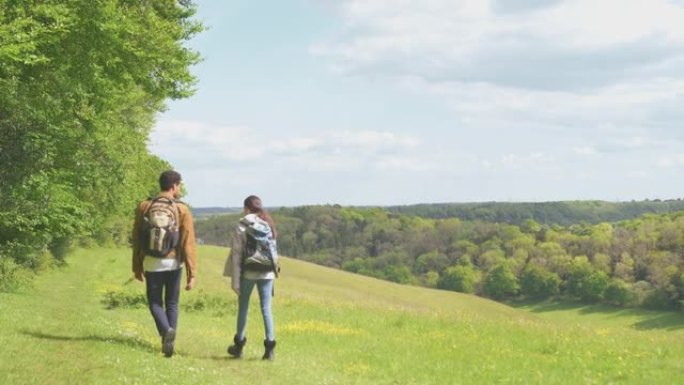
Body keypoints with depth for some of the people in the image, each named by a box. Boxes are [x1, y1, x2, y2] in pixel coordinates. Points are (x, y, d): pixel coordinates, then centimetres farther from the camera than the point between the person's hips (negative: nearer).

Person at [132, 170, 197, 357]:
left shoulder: (144, 207, -2)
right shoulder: (182, 210, -8)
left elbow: (137, 239, 3)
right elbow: (188, 243, -11)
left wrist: (137, 267, 12)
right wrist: (192, 273, -9)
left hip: (152, 263, 0)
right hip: (174, 263, 0)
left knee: (155, 302, 10)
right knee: (172, 303, 15)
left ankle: (166, 331, -16)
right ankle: (169, 342, 12)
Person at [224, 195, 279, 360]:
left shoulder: (242, 226, -5)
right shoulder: (269, 225, 5)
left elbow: (236, 254, -7)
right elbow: (274, 250, 4)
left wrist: (235, 280, -5)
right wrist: (274, 268, 11)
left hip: (248, 273, -2)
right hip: (267, 273, 2)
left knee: (243, 307, 12)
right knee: (266, 308, 6)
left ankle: (239, 345, 22)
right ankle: (270, 345, -3)